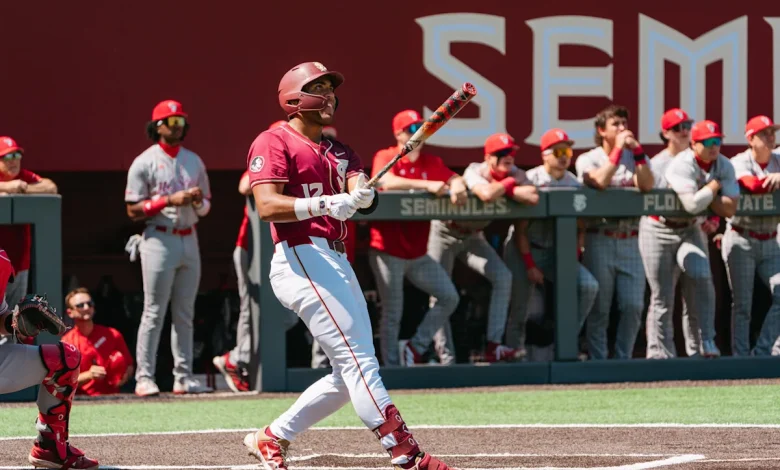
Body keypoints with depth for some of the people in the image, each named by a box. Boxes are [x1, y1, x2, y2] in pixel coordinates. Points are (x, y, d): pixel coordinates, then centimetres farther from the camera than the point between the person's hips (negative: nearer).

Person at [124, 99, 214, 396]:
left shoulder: (194, 161, 14)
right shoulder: (145, 163, -3)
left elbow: (206, 206, 17)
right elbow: (134, 210, -8)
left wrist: (198, 201, -7)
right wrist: (170, 200, -17)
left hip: (189, 240, 6)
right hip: (160, 240, -6)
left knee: (185, 314, 7)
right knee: (154, 313, -7)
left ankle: (183, 378, 10)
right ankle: (144, 377, -5)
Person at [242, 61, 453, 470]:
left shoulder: (338, 152, 22)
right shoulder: (274, 143, -2)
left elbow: (363, 193, 3)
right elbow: (267, 205, -16)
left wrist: (361, 195, -23)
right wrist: (323, 204, -31)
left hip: (337, 263, 9)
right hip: (301, 261, -9)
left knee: (350, 374, 9)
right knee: (356, 358, -16)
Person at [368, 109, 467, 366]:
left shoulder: (432, 162, 9)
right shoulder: (385, 158, -8)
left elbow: (455, 179, 2)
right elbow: (387, 182, -27)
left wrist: (456, 187, -23)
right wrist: (428, 185, -35)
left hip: (418, 253, 6)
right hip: (388, 251, -6)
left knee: (449, 297, 3)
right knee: (392, 313, -2)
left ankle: (414, 348, 12)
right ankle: (392, 367, 5)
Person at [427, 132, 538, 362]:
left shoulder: (515, 174, -12)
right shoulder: (475, 172, -28)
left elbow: (533, 197, -30)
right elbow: (487, 194, -50)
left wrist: (504, 189, -29)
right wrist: (509, 183, -31)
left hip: (473, 237, 5)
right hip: (445, 233, -5)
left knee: (503, 277, -13)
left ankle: (493, 346, -14)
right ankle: (445, 353, 2)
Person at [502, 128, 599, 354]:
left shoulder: (575, 185, 1)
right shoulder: (530, 180, -11)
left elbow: (580, 228, 6)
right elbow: (520, 229, -11)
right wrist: (529, 266, -15)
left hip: (556, 251, 4)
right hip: (523, 250, -4)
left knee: (589, 285, -15)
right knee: (520, 306, -8)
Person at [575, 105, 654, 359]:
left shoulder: (635, 157, 12)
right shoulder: (588, 159, 3)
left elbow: (647, 186, -7)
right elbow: (600, 181, -19)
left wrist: (636, 149, -11)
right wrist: (618, 149, -14)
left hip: (630, 241, 3)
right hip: (601, 240, -3)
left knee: (633, 307, -2)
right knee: (599, 308, -1)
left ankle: (623, 360, 10)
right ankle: (598, 362, 5)